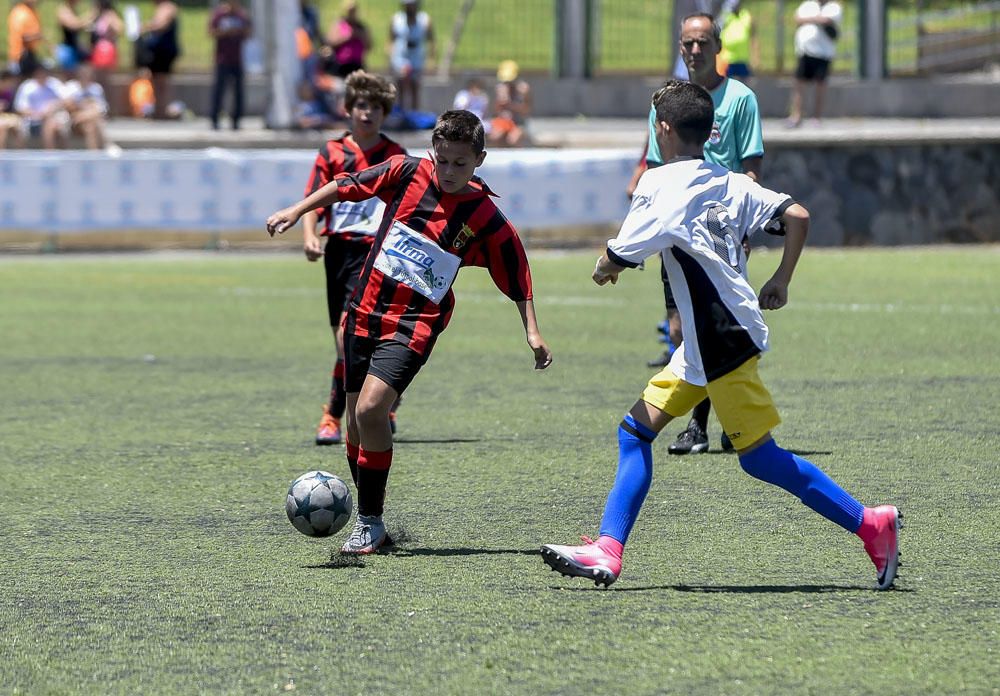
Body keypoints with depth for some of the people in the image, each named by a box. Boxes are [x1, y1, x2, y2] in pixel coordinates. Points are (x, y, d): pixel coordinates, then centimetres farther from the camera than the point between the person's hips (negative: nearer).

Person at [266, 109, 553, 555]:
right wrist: (297, 212, 8)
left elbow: (517, 281, 2)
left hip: (415, 324, -4)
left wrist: (532, 333, -2)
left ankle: (370, 522, -9)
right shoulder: (407, 173, -3)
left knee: (370, 410, -22)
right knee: (356, 423, 8)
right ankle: (369, 518, 26)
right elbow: (348, 186, 9)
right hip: (365, 311, 4)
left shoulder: (487, 220, -8)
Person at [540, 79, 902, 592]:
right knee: (636, 430, 7)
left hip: (726, 338, -9)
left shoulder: (661, 184, -11)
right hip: (701, 347, 9)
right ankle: (607, 553, 3)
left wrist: (603, 269, 11)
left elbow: (615, 262, -12)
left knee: (760, 457, -4)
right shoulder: (729, 183, 10)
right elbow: (797, 215, 5)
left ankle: (869, 524, -1)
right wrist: (780, 282, 13)